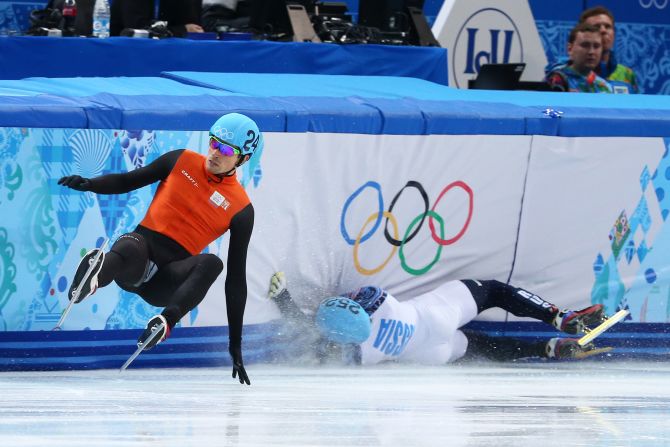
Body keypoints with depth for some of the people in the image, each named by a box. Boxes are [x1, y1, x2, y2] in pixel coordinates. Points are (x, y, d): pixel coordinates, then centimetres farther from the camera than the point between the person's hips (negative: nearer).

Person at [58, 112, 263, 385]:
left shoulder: (241, 209, 4)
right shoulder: (181, 161, 9)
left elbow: (236, 278, 4)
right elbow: (127, 181, 18)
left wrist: (235, 345, 2)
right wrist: (88, 185, -5)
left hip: (168, 281, 0)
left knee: (211, 263, -32)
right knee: (129, 250, -37)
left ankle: (166, 321, -55)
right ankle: (94, 278, -70)